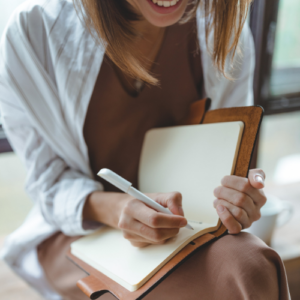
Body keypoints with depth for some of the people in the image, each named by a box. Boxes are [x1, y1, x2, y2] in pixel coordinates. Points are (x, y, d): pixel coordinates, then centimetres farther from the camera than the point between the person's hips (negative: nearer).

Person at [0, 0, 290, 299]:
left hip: (181, 226, 4)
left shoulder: (228, 37, -7)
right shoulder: (33, 29, -15)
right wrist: (110, 208, -30)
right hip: (78, 230, -3)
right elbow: (46, 177, -9)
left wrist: (240, 200, -21)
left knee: (252, 270, -30)